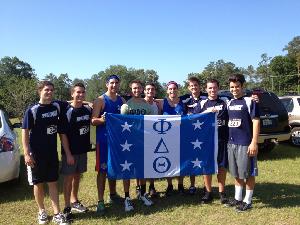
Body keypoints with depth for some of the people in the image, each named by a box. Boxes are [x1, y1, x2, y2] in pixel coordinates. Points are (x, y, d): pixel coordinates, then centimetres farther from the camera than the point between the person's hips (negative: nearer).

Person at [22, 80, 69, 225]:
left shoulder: (57, 107, 1)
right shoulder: (32, 110, -10)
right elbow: (25, 132, -10)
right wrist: (27, 153, -15)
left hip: (52, 152, 3)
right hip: (36, 153, -3)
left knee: (53, 182, 7)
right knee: (38, 183, 9)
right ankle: (42, 211, 27)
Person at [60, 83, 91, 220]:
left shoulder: (88, 109, 1)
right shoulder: (67, 111, -14)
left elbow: (91, 122, 21)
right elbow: (63, 134, -16)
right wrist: (68, 154, -18)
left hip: (83, 150, 5)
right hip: (70, 151, -5)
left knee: (77, 175, 17)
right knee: (68, 177, 4)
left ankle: (74, 201, 33)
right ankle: (67, 207, 15)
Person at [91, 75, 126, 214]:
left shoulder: (121, 100, 10)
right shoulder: (100, 100, -6)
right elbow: (93, 121, -11)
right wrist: (102, 120, -32)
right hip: (103, 139, -5)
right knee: (103, 169, -1)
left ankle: (112, 195, 31)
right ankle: (100, 201, 7)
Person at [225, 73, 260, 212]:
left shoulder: (249, 102, -8)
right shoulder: (229, 103, 12)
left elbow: (256, 122, -12)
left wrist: (254, 143, -17)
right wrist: (228, 140, 15)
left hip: (245, 144, -7)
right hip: (231, 143, 7)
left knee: (248, 173, 4)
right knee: (236, 173, 15)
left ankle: (248, 201, 17)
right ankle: (238, 198, 28)